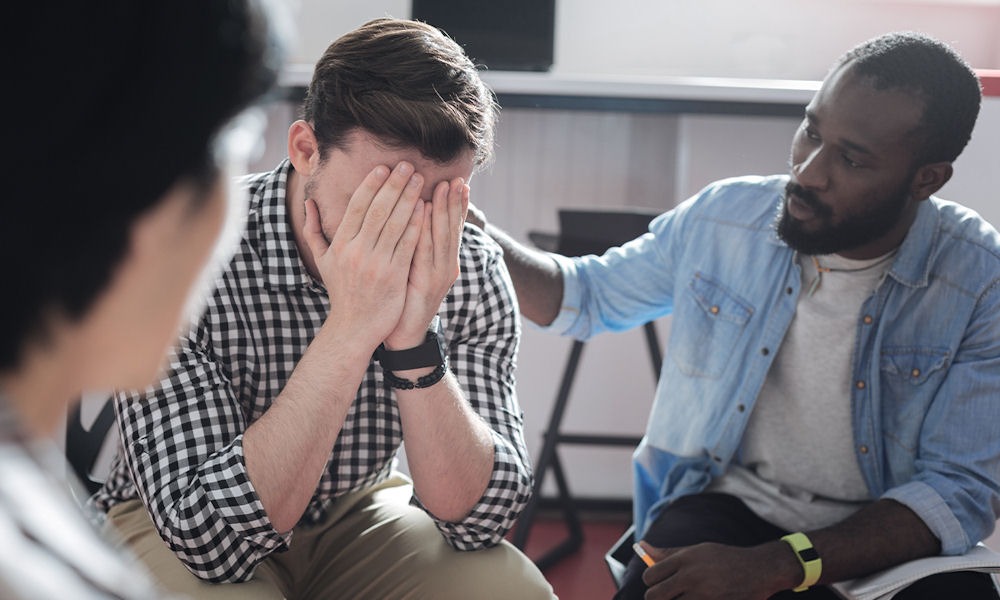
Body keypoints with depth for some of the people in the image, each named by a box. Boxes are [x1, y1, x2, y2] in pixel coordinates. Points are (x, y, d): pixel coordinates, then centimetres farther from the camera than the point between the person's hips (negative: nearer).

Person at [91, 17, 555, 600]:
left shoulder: (470, 267, -16)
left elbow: (479, 519, -19)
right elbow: (209, 535, -32)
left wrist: (413, 342, -35)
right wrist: (349, 328, -40)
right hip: (173, 533, -1)